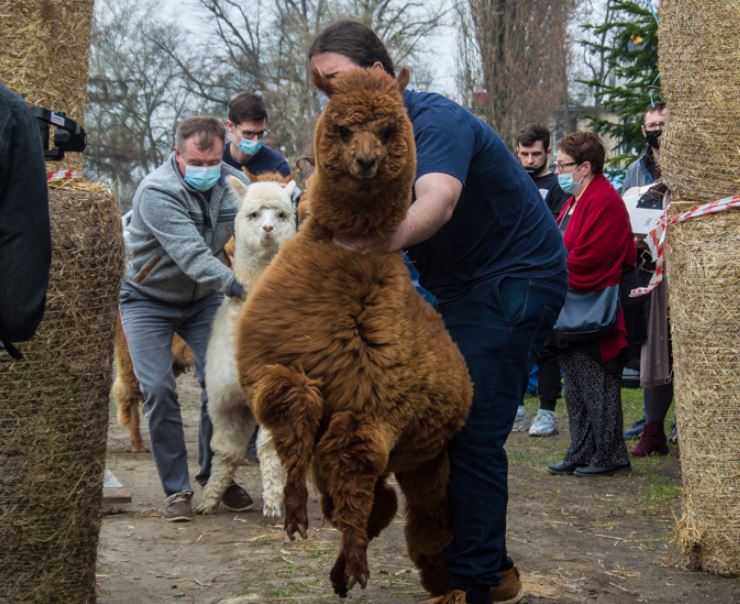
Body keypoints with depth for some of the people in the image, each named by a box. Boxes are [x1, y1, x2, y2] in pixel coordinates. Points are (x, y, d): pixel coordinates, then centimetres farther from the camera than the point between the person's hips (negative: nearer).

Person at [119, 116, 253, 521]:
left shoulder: (233, 183, -11)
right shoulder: (157, 193, -28)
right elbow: (191, 255, -38)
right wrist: (234, 285, -51)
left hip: (204, 299, 4)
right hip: (149, 301, -4)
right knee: (158, 390, -11)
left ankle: (215, 477, 12)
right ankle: (176, 489, -1)